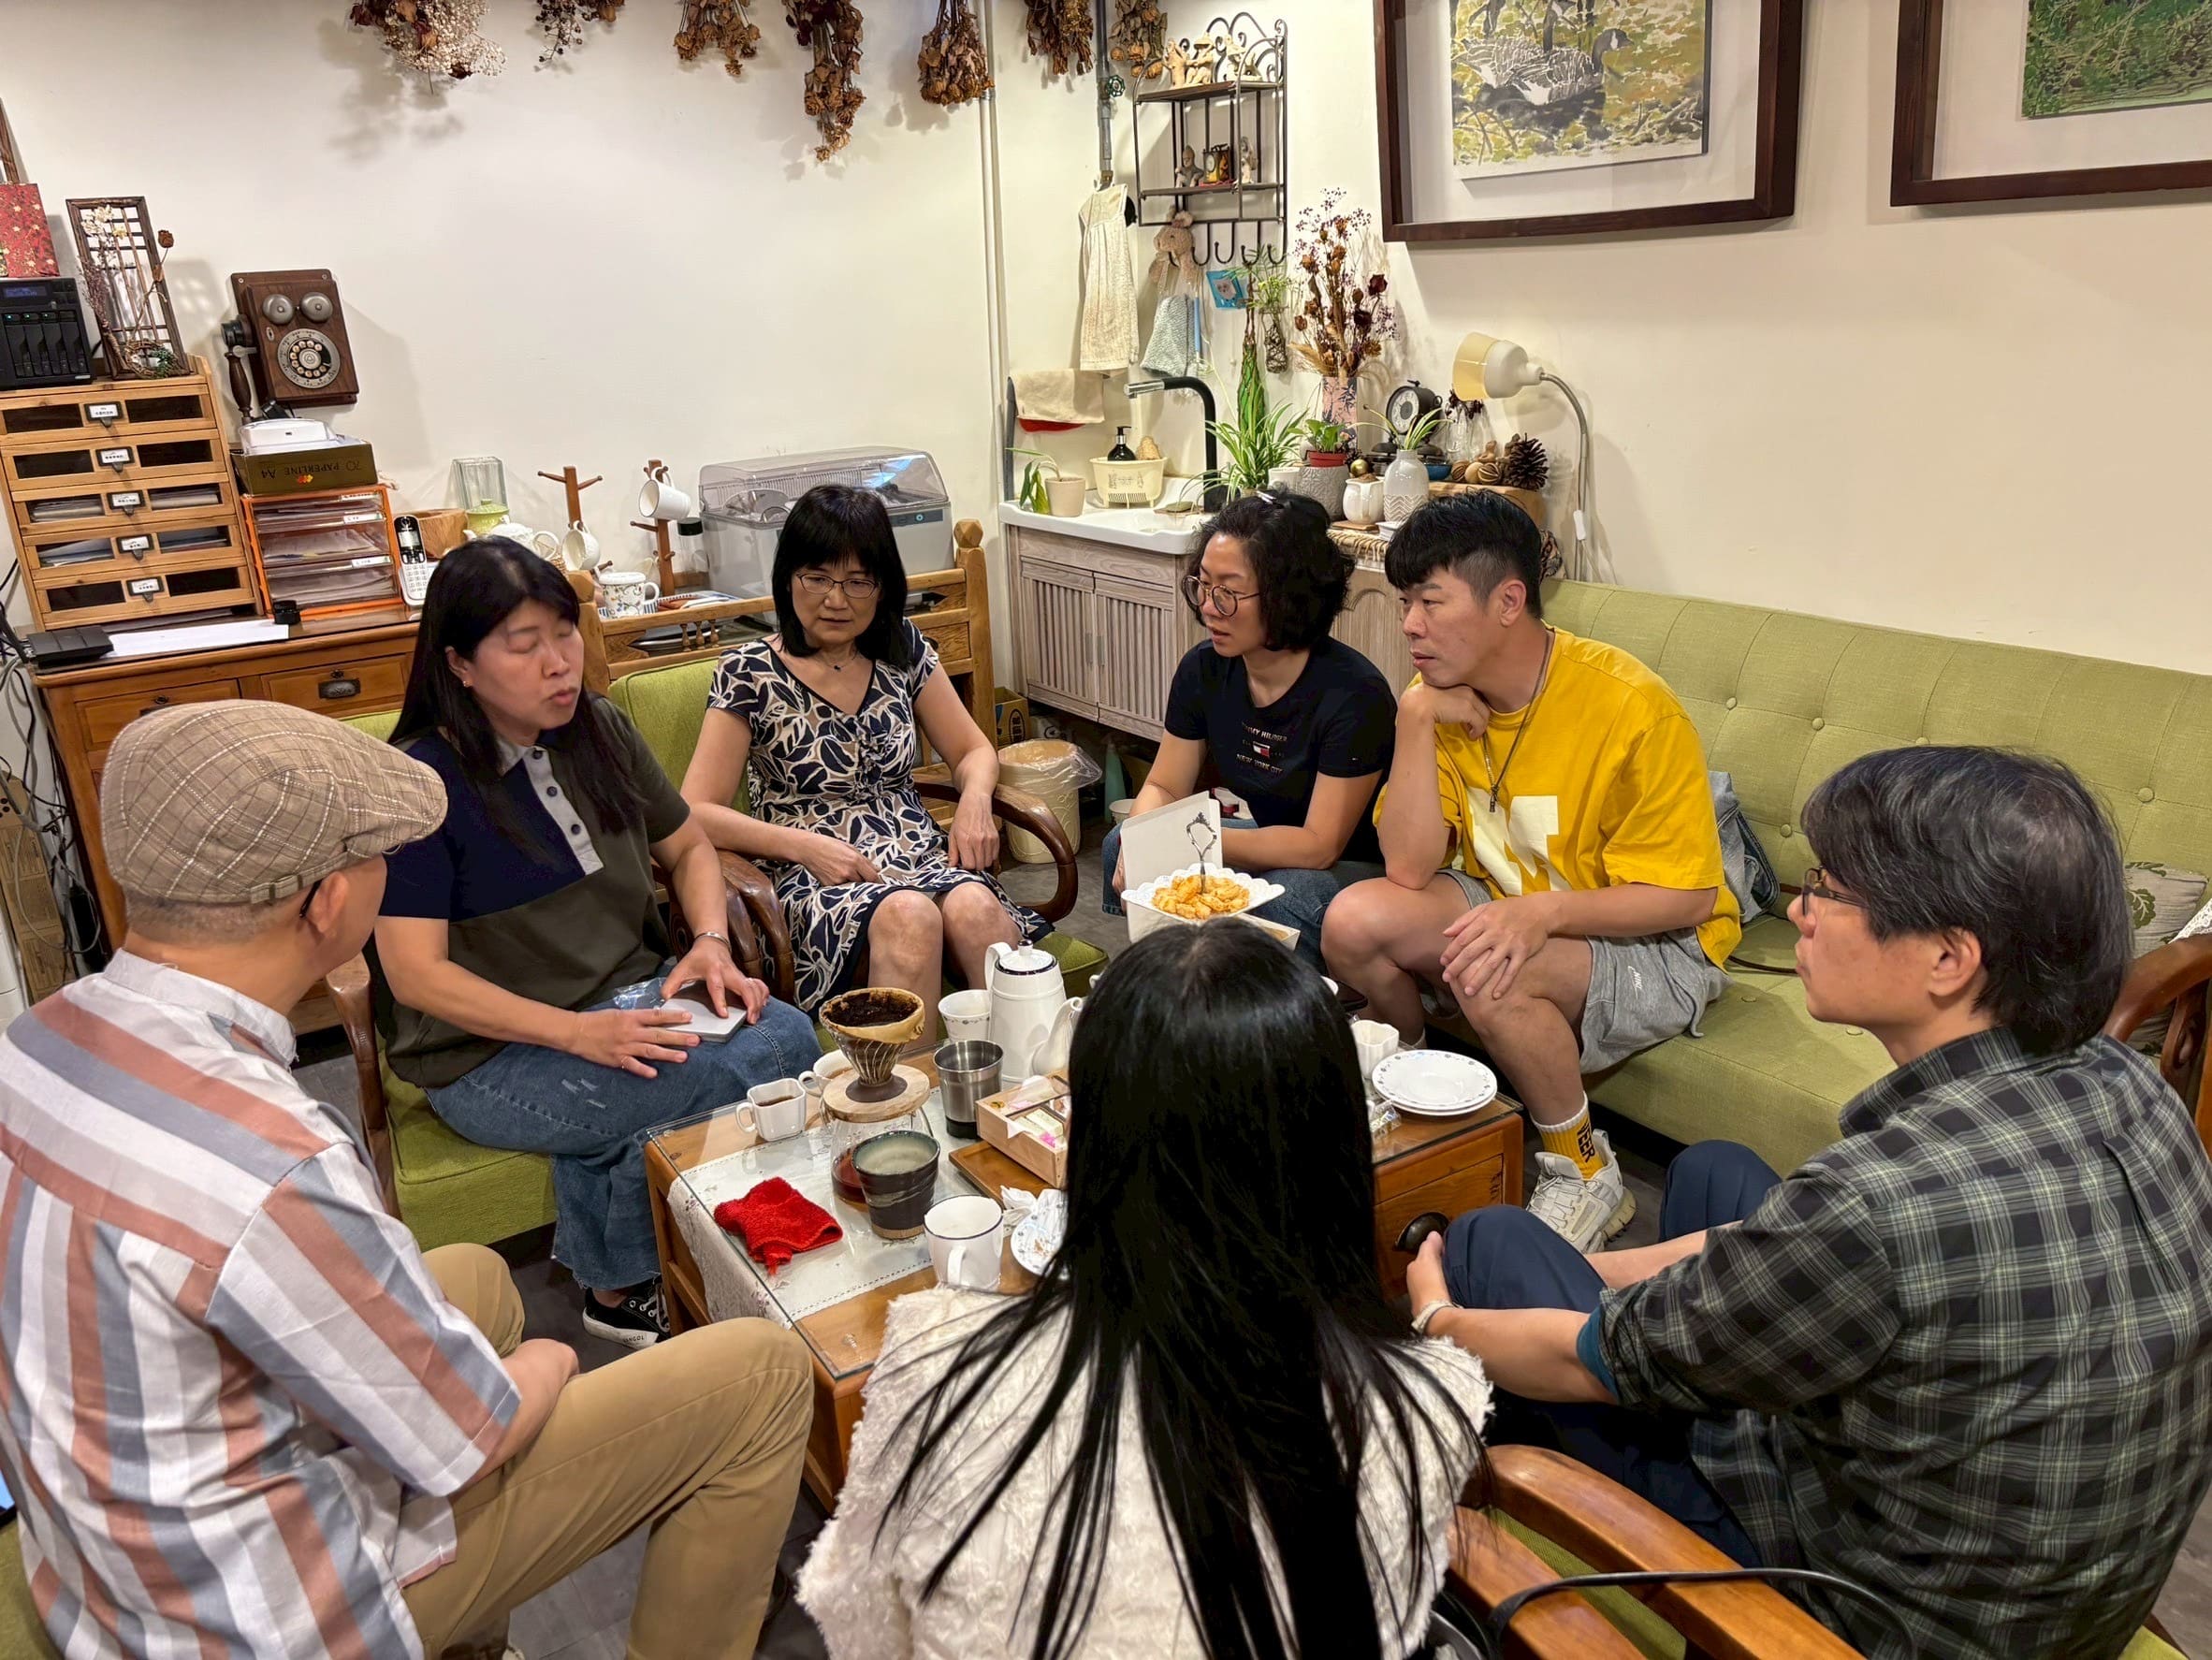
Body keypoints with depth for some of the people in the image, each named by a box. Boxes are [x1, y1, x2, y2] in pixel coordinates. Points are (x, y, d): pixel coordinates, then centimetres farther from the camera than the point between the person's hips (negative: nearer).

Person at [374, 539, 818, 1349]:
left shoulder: (600, 730, 6)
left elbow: (688, 848, 17)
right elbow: (416, 974, -16)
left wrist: (711, 943, -5)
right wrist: (579, 1035, -27)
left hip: (636, 998, 6)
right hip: (492, 1053, -6)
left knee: (789, 1036, -22)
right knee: (740, 1077, -27)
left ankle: (617, 1281, -5)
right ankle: (620, 1284, 0)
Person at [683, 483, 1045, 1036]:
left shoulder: (903, 648, 12)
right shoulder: (750, 673, 1)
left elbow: (974, 751, 20)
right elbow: (695, 812, -4)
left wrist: (975, 799, -4)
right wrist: (807, 846, -16)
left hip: (919, 856, 3)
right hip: (816, 875, -3)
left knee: (975, 906, -33)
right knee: (909, 915, -37)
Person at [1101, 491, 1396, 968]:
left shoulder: (1353, 693, -26)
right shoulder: (1204, 669, -6)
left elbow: (1319, 846, -25)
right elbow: (1163, 786, 1)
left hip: (1356, 869, -6)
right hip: (1273, 847, 6)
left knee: (1289, 897, -37)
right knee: (1122, 847, -7)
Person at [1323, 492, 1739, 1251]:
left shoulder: (1630, 706, -24)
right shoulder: (1446, 698, -7)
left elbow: (1685, 898, -21)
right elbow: (1408, 870, -14)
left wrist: (1543, 912, -37)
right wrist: (1415, 722, -23)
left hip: (1655, 942, -6)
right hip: (1508, 903, 6)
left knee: (1492, 979, -34)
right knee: (1355, 920, -17)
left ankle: (1584, 1176, -7)